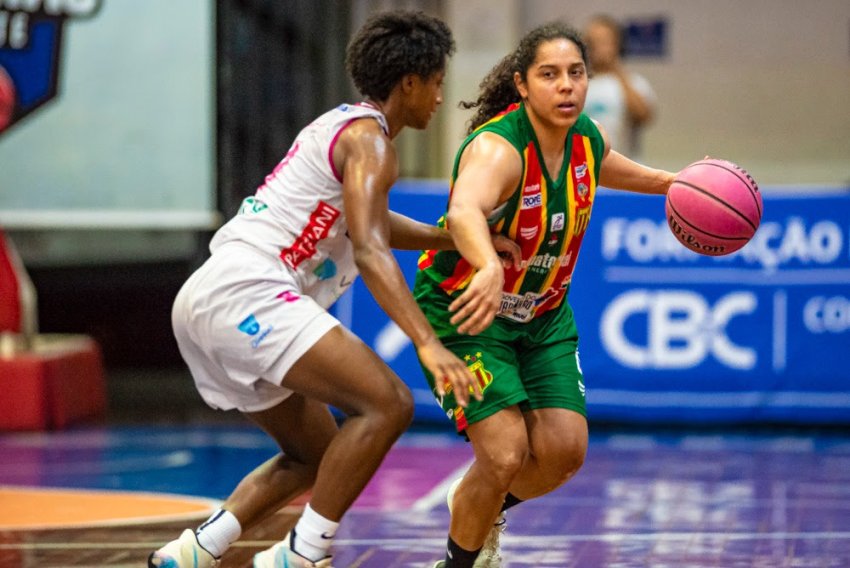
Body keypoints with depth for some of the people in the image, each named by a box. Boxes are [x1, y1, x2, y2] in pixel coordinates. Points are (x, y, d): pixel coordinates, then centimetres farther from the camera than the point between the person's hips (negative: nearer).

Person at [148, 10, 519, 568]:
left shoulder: (342, 124, 23)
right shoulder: (371, 140, -7)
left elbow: (366, 219, 39)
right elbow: (369, 251, -21)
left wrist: (461, 239, 29)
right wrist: (429, 344, -30)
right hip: (247, 294, -11)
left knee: (317, 455, 19)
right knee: (388, 403, -18)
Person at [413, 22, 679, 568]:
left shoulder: (589, 138, -7)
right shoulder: (497, 148, -31)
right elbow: (464, 211, -55)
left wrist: (665, 182, 20)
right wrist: (489, 268, -74)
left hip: (544, 316, 7)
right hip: (466, 312, -7)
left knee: (564, 450, -5)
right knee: (505, 454, -19)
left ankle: (486, 512, 27)